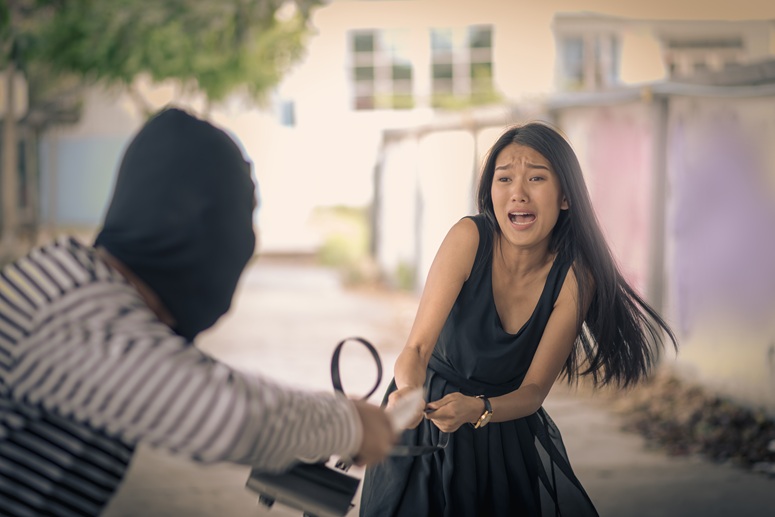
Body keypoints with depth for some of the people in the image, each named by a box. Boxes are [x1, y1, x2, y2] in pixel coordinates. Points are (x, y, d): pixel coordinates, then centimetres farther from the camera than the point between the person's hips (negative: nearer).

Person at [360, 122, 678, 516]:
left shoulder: (574, 277, -17)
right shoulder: (470, 237, -22)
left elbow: (534, 389, -15)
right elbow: (418, 347, -26)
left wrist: (478, 408, -36)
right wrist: (408, 391, -49)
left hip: (508, 433, 2)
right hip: (426, 429, -1)